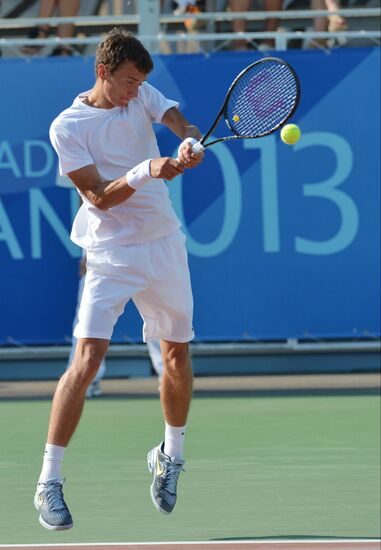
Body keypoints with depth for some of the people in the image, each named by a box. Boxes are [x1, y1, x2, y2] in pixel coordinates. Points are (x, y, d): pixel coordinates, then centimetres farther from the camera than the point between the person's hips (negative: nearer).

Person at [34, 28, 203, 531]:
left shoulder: (143, 96, 4)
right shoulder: (68, 127, -10)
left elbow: (182, 125, -10)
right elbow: (99, 197, -15)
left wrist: (190, 144, -34)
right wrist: (145, 172, -30)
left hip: (164, 245, 6)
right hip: (112, 255, -5)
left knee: (177, 355, 14)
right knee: (87, 361, -18)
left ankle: (170, 456, 38)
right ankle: (49, 481, -14)